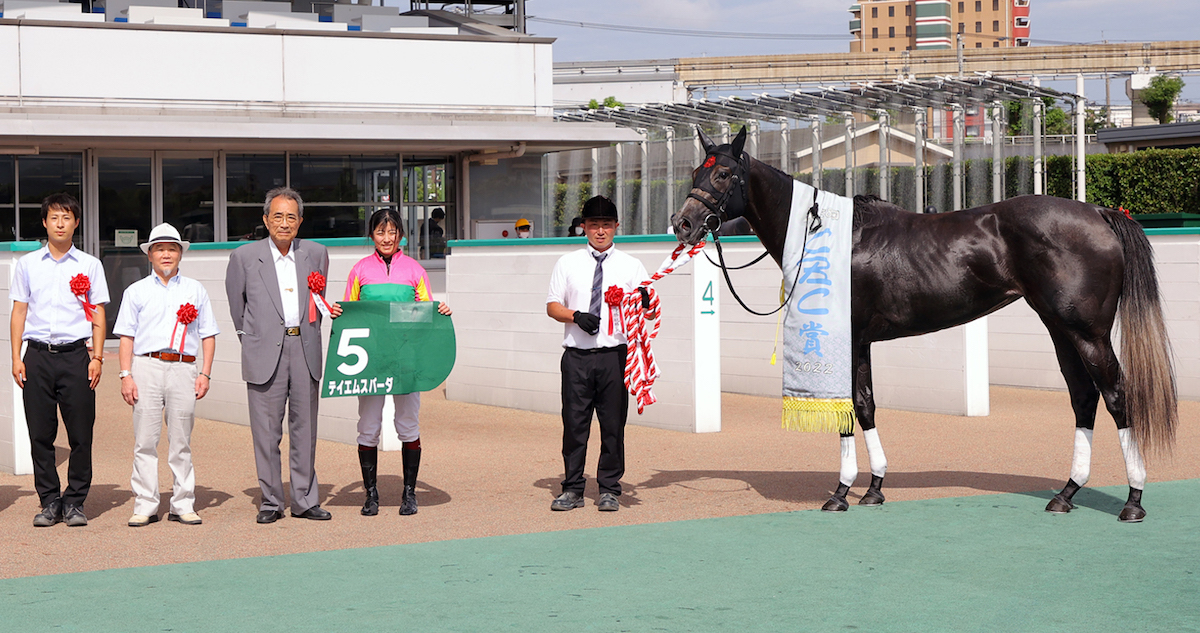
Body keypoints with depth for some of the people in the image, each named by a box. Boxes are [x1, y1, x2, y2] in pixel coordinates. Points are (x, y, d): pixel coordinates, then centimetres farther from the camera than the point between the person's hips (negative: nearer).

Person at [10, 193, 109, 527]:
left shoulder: (89, 265, 8)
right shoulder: (27, 264, 10)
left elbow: (98, 314, 7)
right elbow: (19, 312, 11)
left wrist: (97, 357, -1)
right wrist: (16, 358, 3)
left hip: (75, 354, -1)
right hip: (38, 355, 1)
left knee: (80, 433, -2)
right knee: (40, 433, 2)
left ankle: (75, 501, 8)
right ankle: (49, 501, 11)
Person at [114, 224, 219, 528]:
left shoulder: (195, 290, 15)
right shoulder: (136, 291, 12)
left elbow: (208, 334, 14)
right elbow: (127, 336, 8)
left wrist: (205, 373, 4)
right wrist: (125, 375, -2)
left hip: (184, 368, 1)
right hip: (146, 367, -1)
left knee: (181, 442, 3)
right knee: (145, 440, -3)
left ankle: (183, 505, 7)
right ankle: (145, 506, 2)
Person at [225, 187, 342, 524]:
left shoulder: (316, 254, 8)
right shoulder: (244, 257, 1)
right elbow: (236, 303, 12)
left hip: (305, 351, 2)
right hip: (265, 353, -2)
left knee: (305, 429, 6)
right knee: (266, 431, 0)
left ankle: (305, 500, 14)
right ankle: (271, 501, 9)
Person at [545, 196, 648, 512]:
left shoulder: (631, 266, 10)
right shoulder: (568, 263, 12)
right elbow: (552, 306, 9)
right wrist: (576, 316, -11)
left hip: (614, 354, 0)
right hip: (577, 355, 0)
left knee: (614, 423, 1)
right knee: (574, 422, 2)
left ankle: (609, 489, 11)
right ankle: (572, 489, 11)